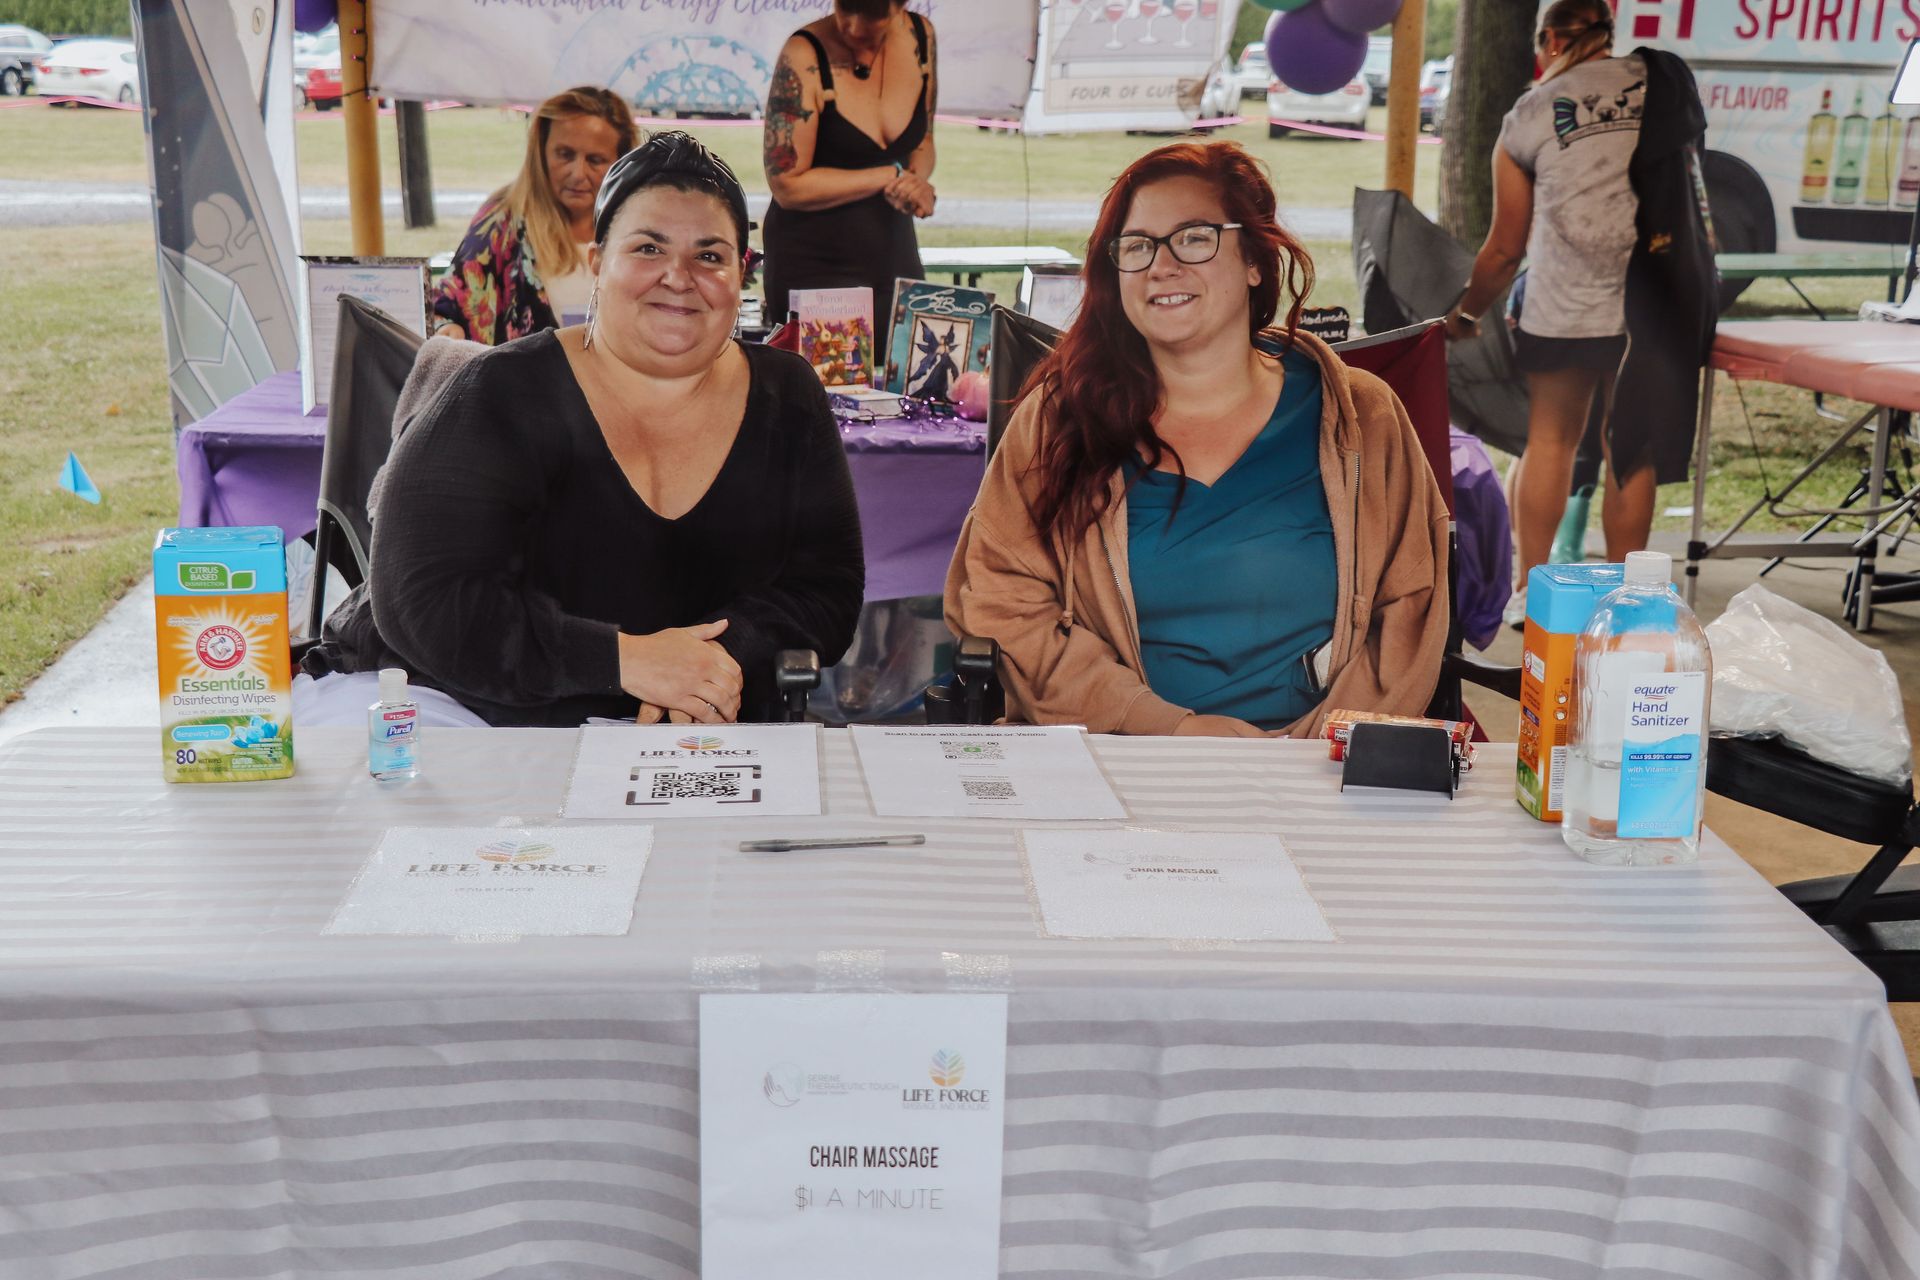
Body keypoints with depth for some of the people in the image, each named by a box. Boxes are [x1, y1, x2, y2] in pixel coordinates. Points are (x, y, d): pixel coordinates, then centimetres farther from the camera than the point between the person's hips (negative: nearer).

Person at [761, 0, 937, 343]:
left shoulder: (920, 35, -2)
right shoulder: (805, 56, -19)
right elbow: (787, 186, -19)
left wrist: (917, 182, -12)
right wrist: (893, 176, -17)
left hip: (895, 255, 5)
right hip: (813, 266, -5)